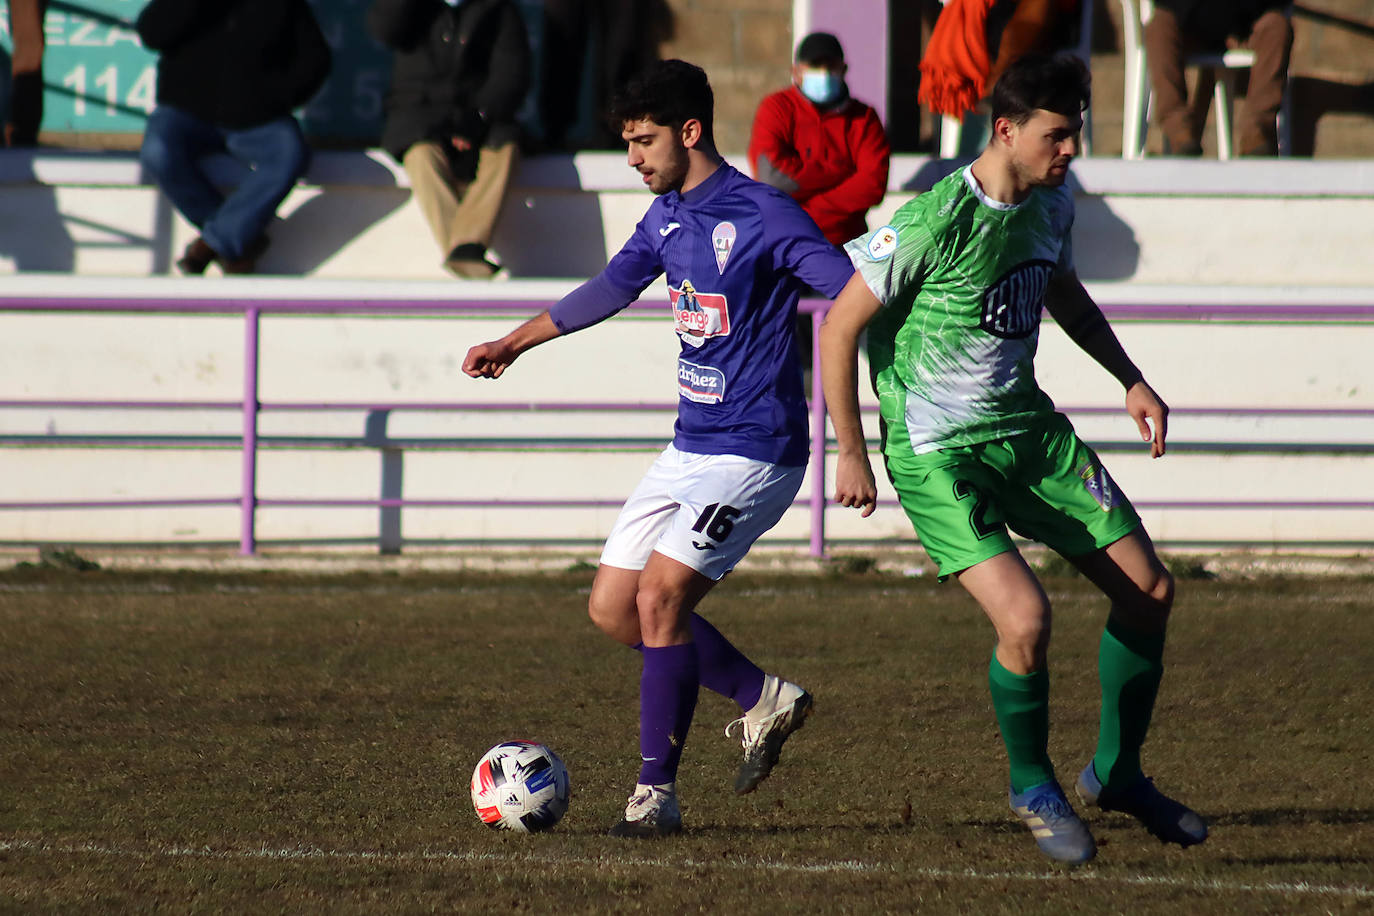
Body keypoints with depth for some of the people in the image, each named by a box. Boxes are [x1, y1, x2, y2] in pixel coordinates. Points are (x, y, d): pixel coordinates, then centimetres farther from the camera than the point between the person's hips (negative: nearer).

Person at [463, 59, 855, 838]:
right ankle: (765, 698, 20)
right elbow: (613, 287, 25)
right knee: (612, 607, 6)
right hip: (690, 448, 9)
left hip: (753, 453, -9)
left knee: (660, 596, -18)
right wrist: (515, 343, 34)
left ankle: (657, 793, -10)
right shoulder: (668, 216, 9)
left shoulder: (763, 215, -15)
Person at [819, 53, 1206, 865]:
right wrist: (852, 454, -9)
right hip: (938, 454, -8)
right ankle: (1033, 788, 5)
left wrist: (1131, 379, 15)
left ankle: (1117, 772, 25)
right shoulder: (934, 222, -23)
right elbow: (841, 327, -14)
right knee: (1025, 618, -23)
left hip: (1029, 428, 8)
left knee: (1150, 591, 4)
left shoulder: (1052, 199, 0)